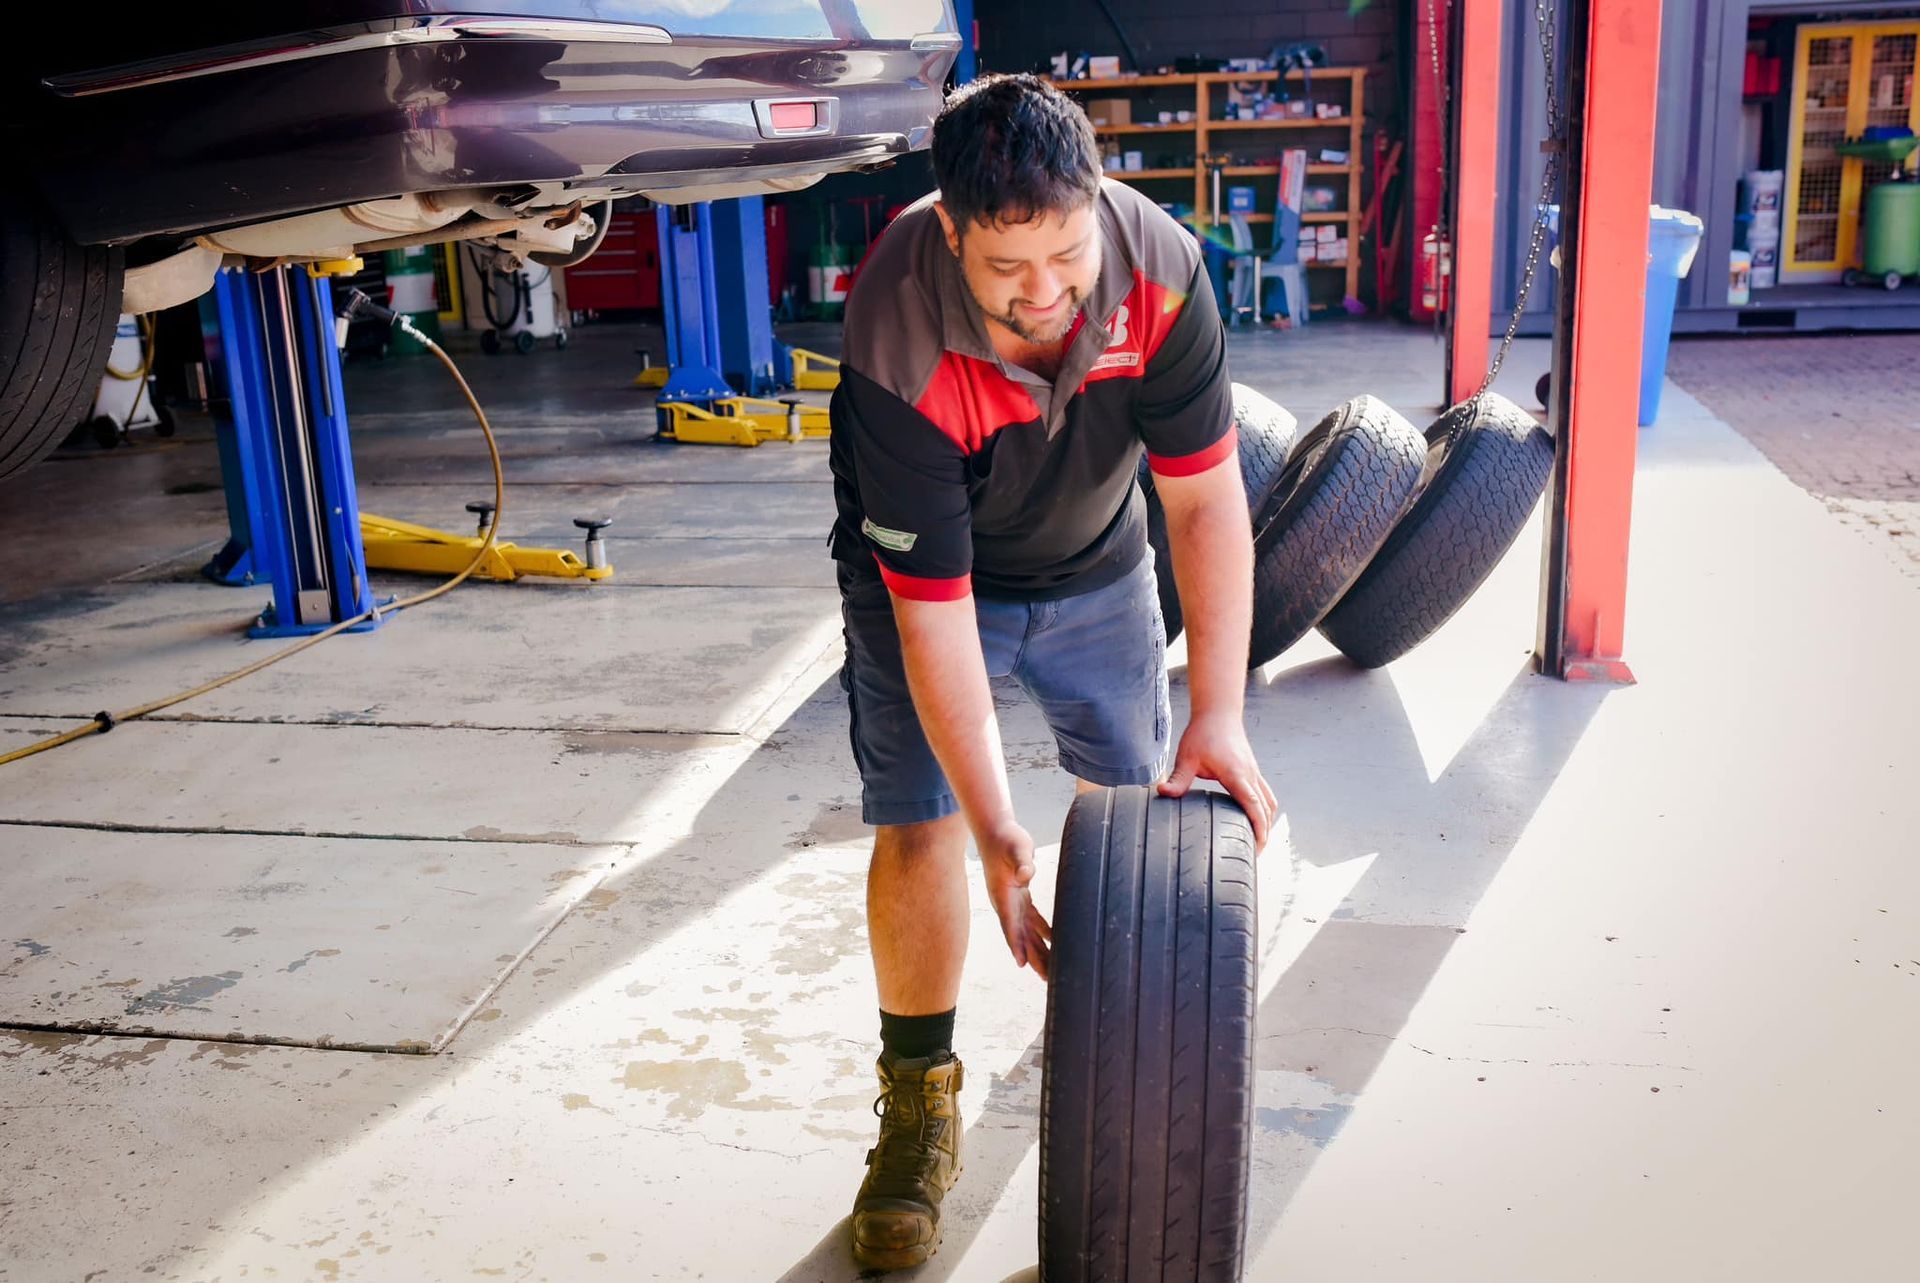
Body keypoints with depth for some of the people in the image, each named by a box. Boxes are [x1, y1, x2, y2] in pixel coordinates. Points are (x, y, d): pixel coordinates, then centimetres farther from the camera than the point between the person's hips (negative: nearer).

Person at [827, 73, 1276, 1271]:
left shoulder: (1160, 265, -30)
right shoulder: (899, 345, -38)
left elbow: (1206, 498, -25)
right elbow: (930, 602, -35)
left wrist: (1219, 716, -30)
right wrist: (996, 832, -35)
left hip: (1095, 561, 3)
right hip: (926, 572, -3)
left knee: (1141, 796, 11)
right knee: (920, 826, -10)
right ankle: (920, 1096, 11)